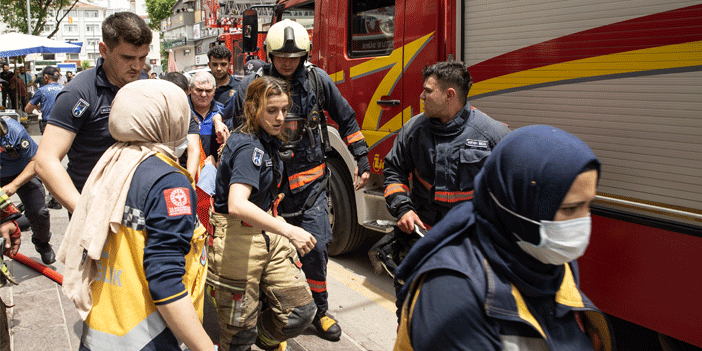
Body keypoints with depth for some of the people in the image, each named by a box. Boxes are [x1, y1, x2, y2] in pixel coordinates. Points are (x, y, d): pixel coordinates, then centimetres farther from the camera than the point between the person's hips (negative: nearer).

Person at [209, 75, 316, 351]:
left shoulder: (266, 140, 6)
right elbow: (237, 205, -38)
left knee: (301, 310, 6)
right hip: (239, 238, -9)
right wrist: (288, 230, -43)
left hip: (267, 232, 9)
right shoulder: (248, 147, -22)